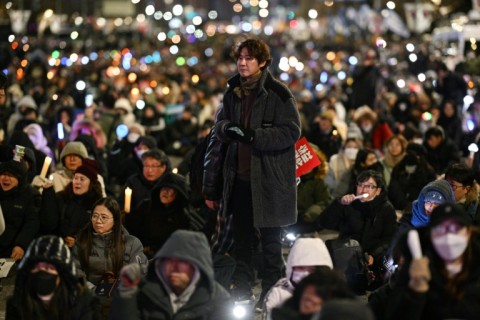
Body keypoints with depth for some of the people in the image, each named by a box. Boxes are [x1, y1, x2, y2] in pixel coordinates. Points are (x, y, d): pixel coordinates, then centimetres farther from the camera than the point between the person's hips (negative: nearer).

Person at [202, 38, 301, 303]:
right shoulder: (232, 94, 11)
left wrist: (252, 136, -21)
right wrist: (211, 187, 11)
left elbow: (292, 131, -12)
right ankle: (241, 295, 20)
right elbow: (218, 141, 12)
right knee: (241, 243, 11)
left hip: (268, 181, -5)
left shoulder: (277, 94, -6)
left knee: (271, 242, 3)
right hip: (239, 180, 5)